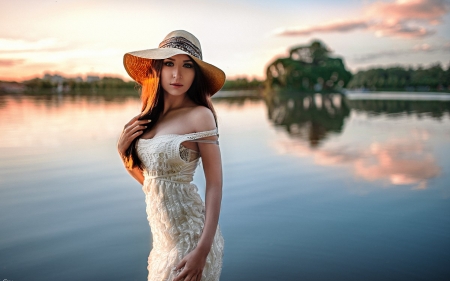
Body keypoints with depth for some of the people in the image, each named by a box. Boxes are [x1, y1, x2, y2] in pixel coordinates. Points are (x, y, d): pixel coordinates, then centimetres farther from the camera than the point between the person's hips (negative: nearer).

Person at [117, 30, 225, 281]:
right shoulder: (150, 117, 4)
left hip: (190, 234, -6)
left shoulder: (199, 115, -14)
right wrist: (123, 150, -4)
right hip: (163, 234, 6)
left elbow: (215, 184, -16)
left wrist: (203, 250, -21)